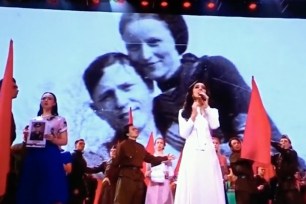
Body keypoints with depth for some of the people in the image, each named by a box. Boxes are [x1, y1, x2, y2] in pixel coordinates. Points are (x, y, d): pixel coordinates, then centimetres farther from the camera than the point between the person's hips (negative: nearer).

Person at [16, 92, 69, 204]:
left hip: (51, 156, -3)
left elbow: (64, 141, 5)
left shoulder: (60, 120, 9)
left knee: (51, 189, -13)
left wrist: (52, 139, -14)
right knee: (30, 188, -1)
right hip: (33, 155, 4)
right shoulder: (34, 119, 19)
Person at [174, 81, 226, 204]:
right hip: (191, 152, -1)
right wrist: (193, 115, -3)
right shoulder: (183, 112, 14)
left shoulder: (212, 110, 17)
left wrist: (206, 106, -1)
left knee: (210, 187, -5)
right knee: (191, 187, -6)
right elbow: (184, 134, 3)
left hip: (208, 152, 1)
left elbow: (214, 126, -4)